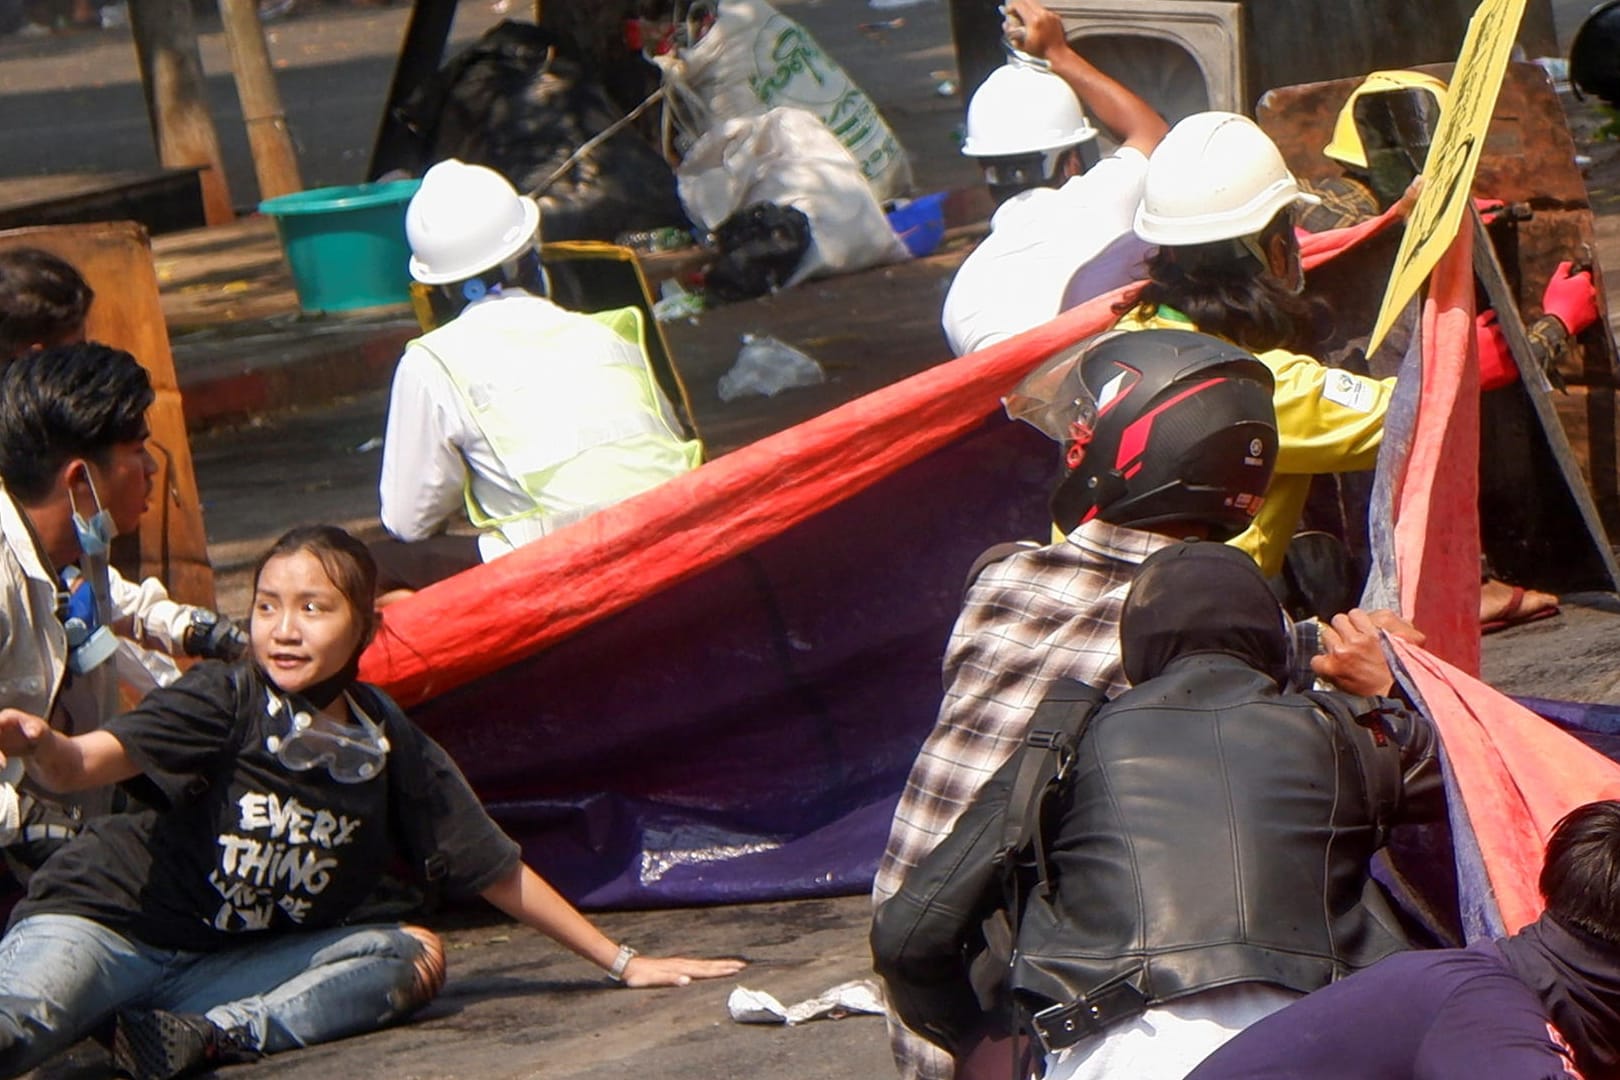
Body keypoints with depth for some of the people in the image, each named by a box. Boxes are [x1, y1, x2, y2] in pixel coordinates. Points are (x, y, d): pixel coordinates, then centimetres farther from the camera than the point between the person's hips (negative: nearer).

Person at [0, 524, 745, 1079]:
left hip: (223, 967, 5)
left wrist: (623, 963, 13)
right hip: (105, 924, -5)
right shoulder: (225, 702, -14)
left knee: (415, 955, -10)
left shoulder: (390, 746, 0)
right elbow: (82, 764, -28)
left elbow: (495, 872, 10)